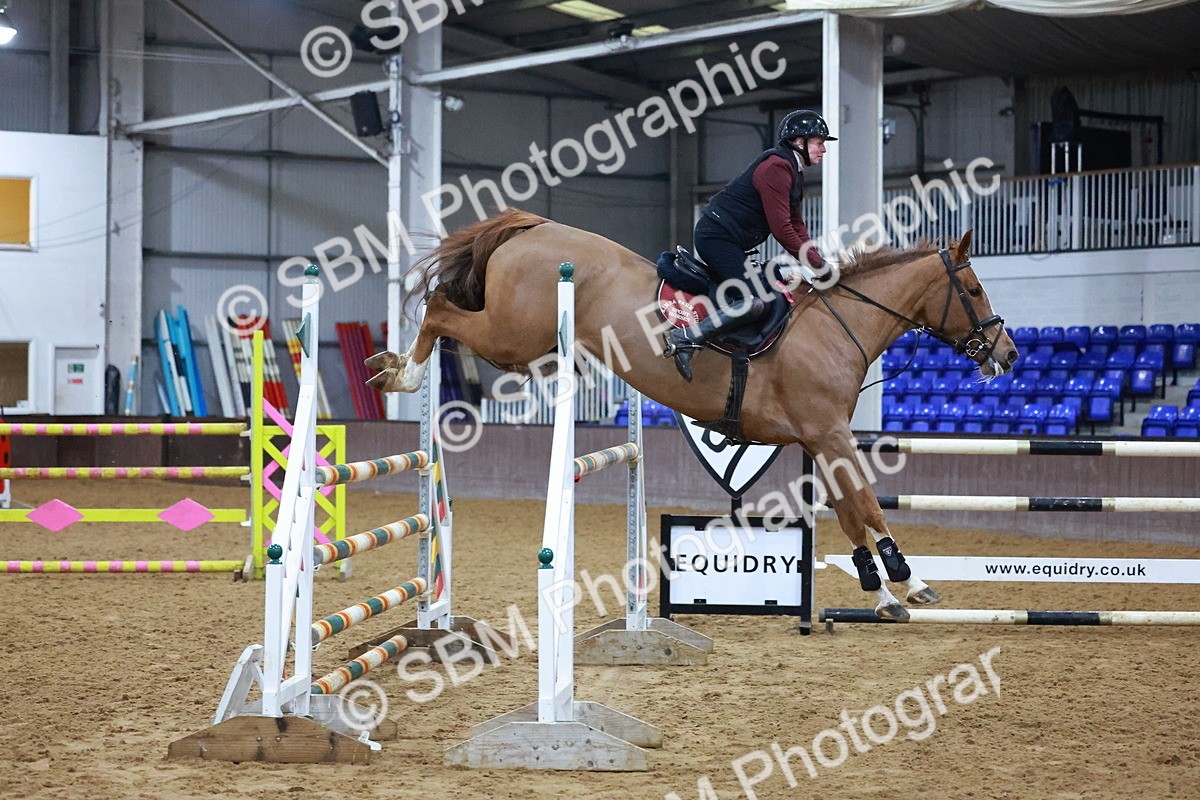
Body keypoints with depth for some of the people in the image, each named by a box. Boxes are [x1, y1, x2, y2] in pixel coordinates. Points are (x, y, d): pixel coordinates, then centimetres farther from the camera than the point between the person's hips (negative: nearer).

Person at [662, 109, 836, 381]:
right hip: (718, 235, -11)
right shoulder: (776, 167, -15)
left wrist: (818, 261, 7)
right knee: (752, 304, -24)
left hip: (727, 240, 11)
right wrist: (816, 264, -14)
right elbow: (781, 228, -19)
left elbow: (796, 226, 21)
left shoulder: (794, 172, 19)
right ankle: (685, 339, -26)